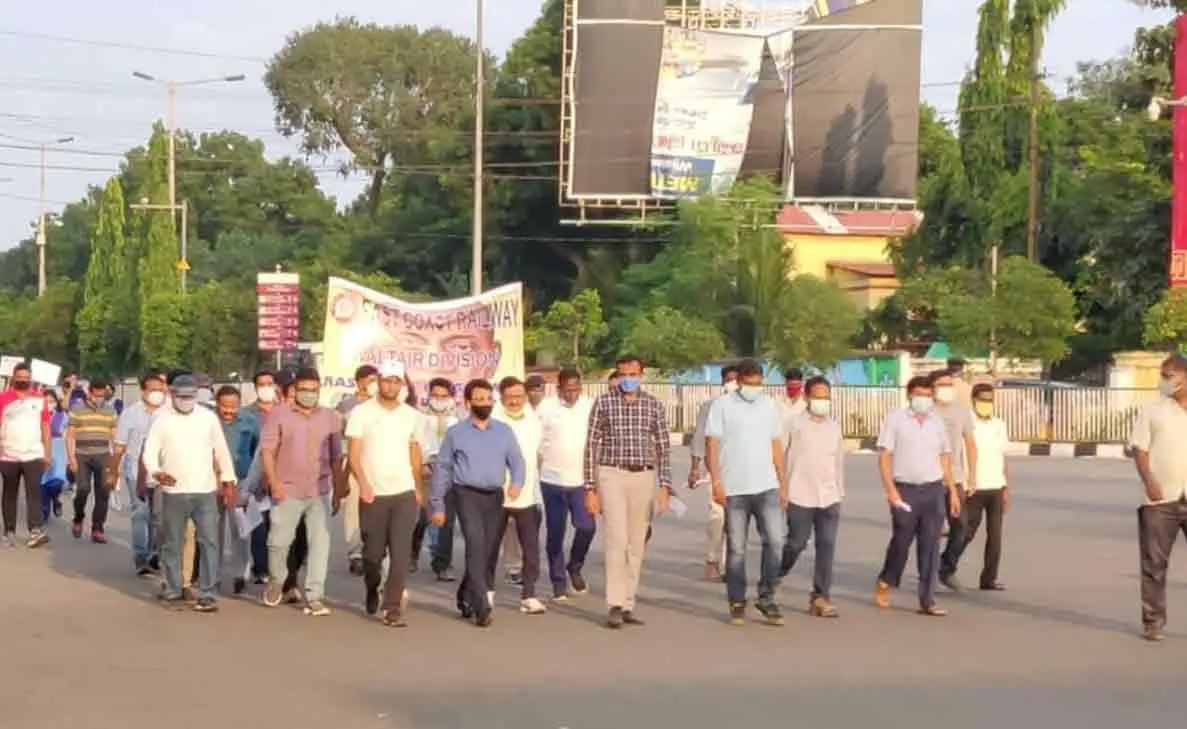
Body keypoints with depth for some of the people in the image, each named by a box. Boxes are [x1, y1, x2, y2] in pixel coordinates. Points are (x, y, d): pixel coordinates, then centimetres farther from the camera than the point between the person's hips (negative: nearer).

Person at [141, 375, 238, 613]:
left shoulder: (208, 417, 5)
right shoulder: (162, 419, 1)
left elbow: (221, 450, 10)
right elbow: (150, 451, -2)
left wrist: (229, 482, 7)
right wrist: (157, 472, -22)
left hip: (206, 491, 1)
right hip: (173, 492, -1)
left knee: (209, 542, -3)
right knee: (172, 544, 7)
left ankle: (207, 594, 1)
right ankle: (173, 592, 18)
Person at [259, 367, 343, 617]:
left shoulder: (331, 418, 8)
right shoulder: (279, 415, 0)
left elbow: (336, 457, 11)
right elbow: (267, 451, -4)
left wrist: (339, 489, 9)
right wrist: (274, 482, -14)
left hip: (320, 493, 2)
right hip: (288, 492, -2)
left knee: (320, 544, -4)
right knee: (279, 541, 3)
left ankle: (315, 597, -1)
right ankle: (276, 581, 30)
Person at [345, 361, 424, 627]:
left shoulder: (412, 415, 7)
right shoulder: (361, 412, -4)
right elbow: (353, 453, -7)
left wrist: (419, 489, 15)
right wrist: (363, 483, -20)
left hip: (404, 494, 2)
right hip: (373, 494, -1)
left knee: (400, 553, -9)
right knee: (373, 552, 11)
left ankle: (392, 607, -6)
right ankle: (372, 593, 38)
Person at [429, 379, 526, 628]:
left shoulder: (504, 431, 10)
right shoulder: (456, 433, 4)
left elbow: (517, 461, 8)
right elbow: (442, 468, 5)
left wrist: (517, 483, -14)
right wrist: (437, 505, 2)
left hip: (495, 496, 4)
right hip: (468, 494, -4)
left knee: (490, 551, 7)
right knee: (476, 542, -21)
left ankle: (467, 596, 28)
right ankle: (482, 604, -24)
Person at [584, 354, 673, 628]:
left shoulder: (653, 405, 6)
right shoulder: (603, 403, 0)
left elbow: (664, 447, 7)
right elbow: (591, 446, 0)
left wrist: (665, 486, -1)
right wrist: (591, 488, -5)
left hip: (643, 477, 3)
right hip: (612, 475, -3)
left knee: (636, 545, 5)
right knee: (617, 540, -13)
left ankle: (628, 606, 12)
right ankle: (615, 606, -11)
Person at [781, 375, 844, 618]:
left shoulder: (834, 427, 12)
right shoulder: (795, 425, -2)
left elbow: (839, 461, 17)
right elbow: (783, 458, -1)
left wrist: (839, 493, 15)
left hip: (829, 498, 4)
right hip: (800, 496, -4)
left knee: (827, 546, -2)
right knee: (796, 543, -1)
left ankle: (820, 596, 3)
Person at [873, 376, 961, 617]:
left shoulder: (937, 422, 11)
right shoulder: (895, 419, -2)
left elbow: (945, 459, 16)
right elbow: (884, 457, -4)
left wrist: (953, 491, 10)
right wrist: (891, 491, -12)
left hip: (934, 490, 3)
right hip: (905, 490, -3)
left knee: (930, 547, 2)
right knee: (901, 542, 5)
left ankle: (927, 601, 6)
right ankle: (885, 583, 30)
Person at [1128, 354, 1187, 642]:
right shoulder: (1151, 411, 5)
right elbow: (1139, 449, 0)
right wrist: (1149, 482, -15)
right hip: (1160, 499, -1)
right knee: (1154, 564, 2)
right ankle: (1153, 622, 10)